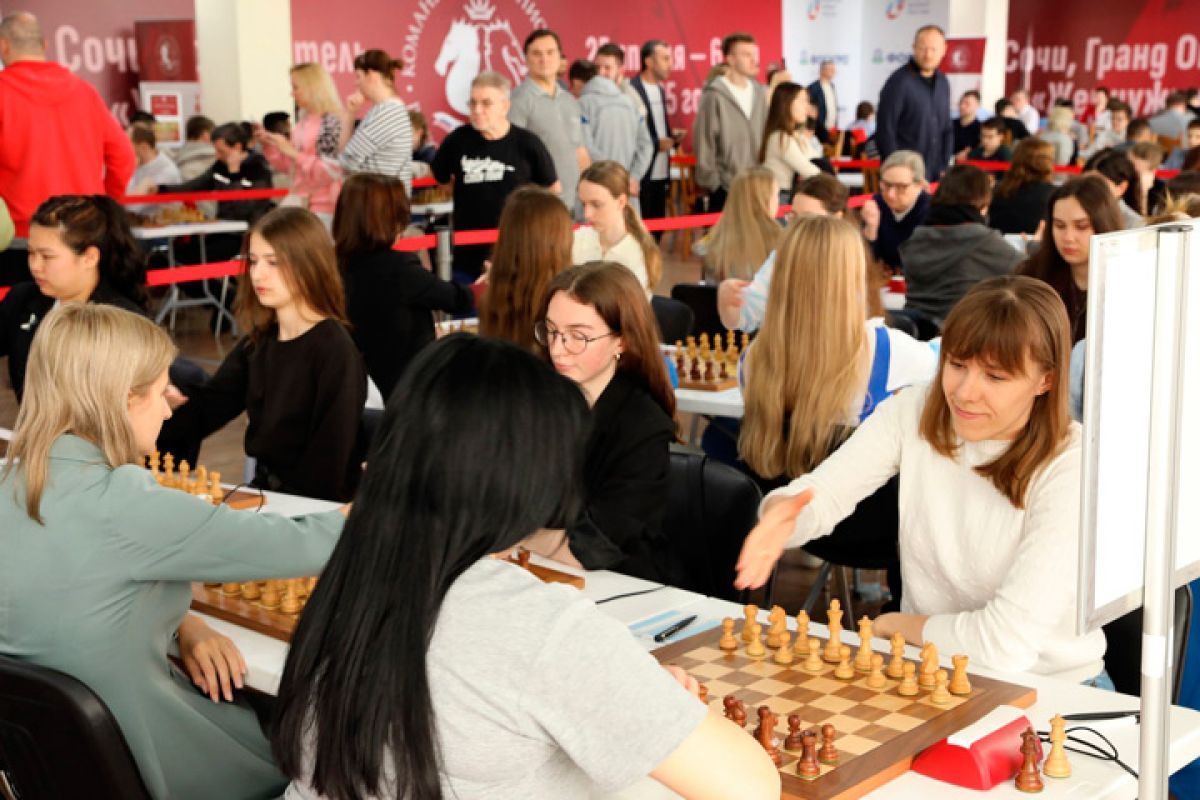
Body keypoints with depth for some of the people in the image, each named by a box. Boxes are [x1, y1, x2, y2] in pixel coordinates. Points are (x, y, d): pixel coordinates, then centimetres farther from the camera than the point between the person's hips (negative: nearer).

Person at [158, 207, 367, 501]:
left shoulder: (334, 350, -12)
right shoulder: (258, 342, 10)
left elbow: (332, 447, -16)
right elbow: (208, 405, 3)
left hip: (313, 503, -6)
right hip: (263, 492, 7)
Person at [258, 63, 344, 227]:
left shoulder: (331, 122, -11)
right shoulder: (303, 122, 11)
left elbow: (330, 171, -18)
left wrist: (292, 152, -18)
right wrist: (268, 144, 6)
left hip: (323, 207, -8)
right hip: (298, 202, 8)